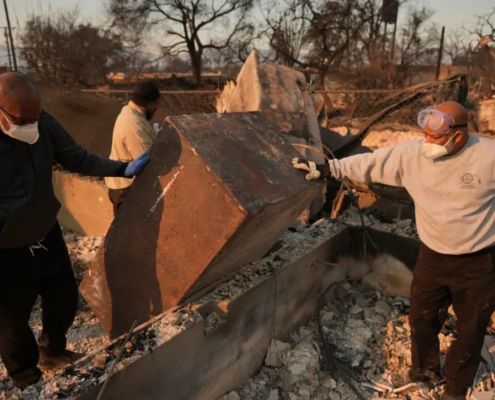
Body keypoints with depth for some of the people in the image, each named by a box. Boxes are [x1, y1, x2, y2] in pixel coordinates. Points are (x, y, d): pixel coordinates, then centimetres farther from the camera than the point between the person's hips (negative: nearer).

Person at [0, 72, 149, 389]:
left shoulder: (44, 124, -13)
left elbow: (78, 159, -2)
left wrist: (124, 169, -9)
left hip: (48, 236, 5)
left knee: (65, 300, 21)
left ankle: (53, 352, 51)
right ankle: (27, 377, 45)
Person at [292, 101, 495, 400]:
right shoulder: (413, 154, -11)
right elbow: (371, 163, -8)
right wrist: (327, 169, -12)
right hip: (433, 257, 3)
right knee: (422, 317, 20)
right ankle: (426, 368, 49)